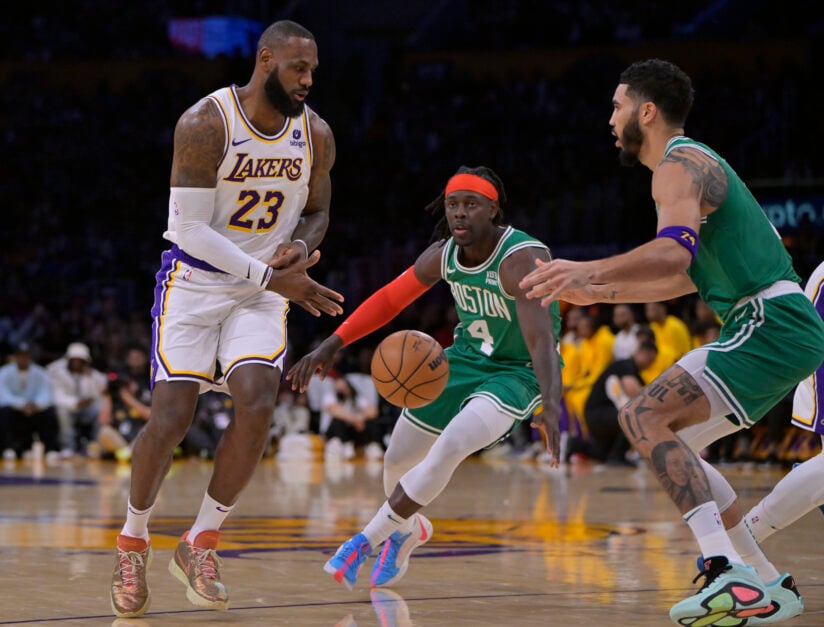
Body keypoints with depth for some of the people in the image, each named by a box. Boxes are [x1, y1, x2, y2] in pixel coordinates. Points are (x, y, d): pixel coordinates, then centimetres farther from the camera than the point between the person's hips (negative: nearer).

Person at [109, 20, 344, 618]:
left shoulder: (316, 136, -3)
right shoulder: (205, 125, -18)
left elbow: (315, 213, 13)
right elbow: (189, 227, -18)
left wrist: (299, 248, -11)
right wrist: (273, 277, -22)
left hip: (262, 291, 3)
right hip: (194, 282, -3)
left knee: (258, 404, -19)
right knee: (170, 419, -9)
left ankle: (200, 545, -3)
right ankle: (133, 542, 16)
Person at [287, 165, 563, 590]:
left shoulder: (521, 260, -30)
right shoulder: (443, 254, -10)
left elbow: (541, 339, -42)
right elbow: (389, 299, 3)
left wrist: (551, 403, -57)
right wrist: (331, 345, -7)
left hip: (517, 373, -7)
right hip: (466, 358, 7)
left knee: (450, 448, -29)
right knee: (398, 458, 10)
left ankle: (366, 540, -13)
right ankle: (408, 530, 45)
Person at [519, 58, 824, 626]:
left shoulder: (678, 165, -9)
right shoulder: (695, 162, 23)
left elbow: (672, 255, -30)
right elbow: (687, 278, 32)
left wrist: (589, 271, -42)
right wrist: (600, 294, 35)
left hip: (772, 324, -10)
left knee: (644, 418, -18)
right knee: (672, 447, 15)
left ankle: (728, 572, -29)